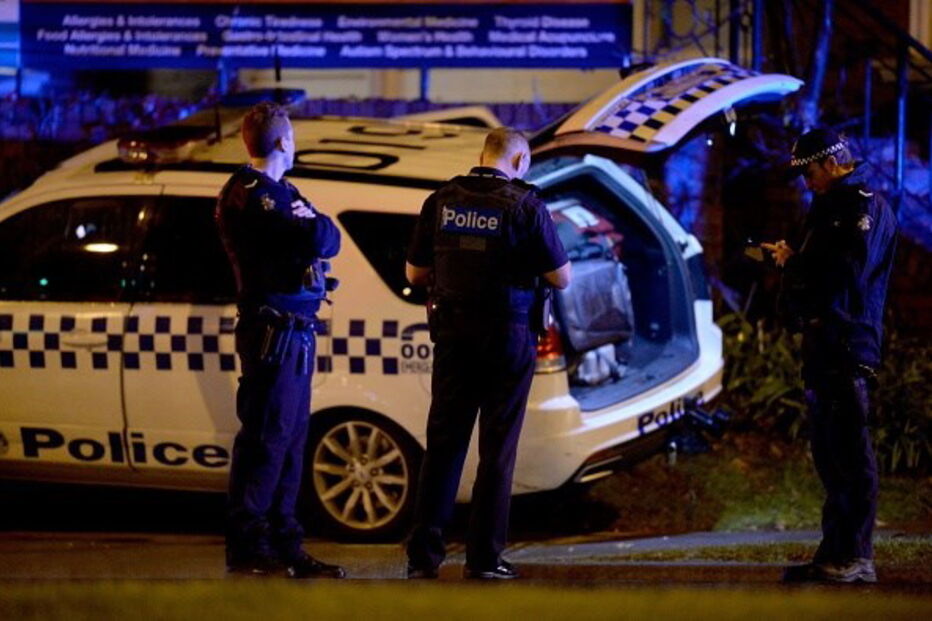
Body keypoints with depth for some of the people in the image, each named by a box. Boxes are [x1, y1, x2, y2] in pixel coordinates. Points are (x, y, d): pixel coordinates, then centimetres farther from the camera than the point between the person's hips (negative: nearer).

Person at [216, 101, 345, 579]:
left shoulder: (281, 192, 20)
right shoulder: (249, 194, -12)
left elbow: (329, 239, 11)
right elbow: (316, 241, -23)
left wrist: (312, 223, -8)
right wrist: (313, 227, -3)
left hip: (296, 330, 10)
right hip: (273, 329, -10)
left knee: (290, 439, 12)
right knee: (266, 437, -10)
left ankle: (283, 546, 18)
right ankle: (246, 549, -8)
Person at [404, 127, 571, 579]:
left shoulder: (441, 201, 0)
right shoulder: (524, 205, -10)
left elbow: (414, 273, 8)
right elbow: (561, 278, -6)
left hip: (453, 334, 3)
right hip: (507, 335, -3)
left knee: (443, 443, 8)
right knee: (497, 449, 4)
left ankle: (423, 554, 4)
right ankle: (484, 557, 5)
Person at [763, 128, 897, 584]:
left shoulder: (866, 207, -8)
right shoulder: (829, 207, 23)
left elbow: (849, 270, -20)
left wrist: (795, 261, -9)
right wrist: (789, 260, 7)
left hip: (849, 345, -10)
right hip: (822, 343, 10)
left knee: (850, 452, -11)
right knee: (829, 454, 11)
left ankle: (857, 558, -11)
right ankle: (834, 553, 15)